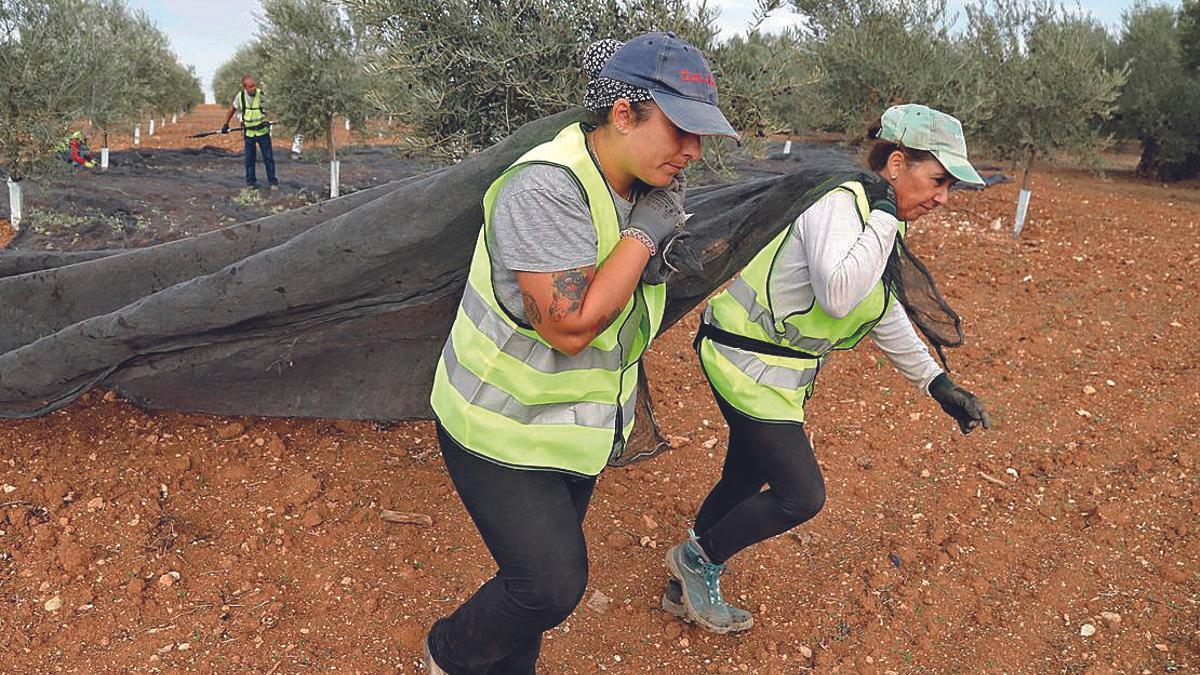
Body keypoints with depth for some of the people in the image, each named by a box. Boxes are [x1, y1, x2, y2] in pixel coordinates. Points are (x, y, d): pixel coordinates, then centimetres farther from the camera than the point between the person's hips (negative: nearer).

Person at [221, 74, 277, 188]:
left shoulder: (261, 95, -13)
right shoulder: (240, 96, -7)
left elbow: (264, 111, -3)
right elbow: (232, 109, 10)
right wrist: (225, 124, 12)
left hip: (263, 131, -2)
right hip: (248, 133, 2)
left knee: (268, 157, -2)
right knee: (250, 158, 6)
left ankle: (272, 181, 5)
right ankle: (250, 181, 16)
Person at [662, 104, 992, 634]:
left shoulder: (880, 223, 9)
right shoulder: (839, 203, -22)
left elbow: (885, 317, 18)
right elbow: (837, 296, -38)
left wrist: (939, 385, 18)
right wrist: (883, 215, -29)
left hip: (779, 371, 10)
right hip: (749, 365, -10)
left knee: (745, 481, 18)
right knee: (802, 495, -5)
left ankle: (686, 589, 36)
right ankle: (697, 557, 17)